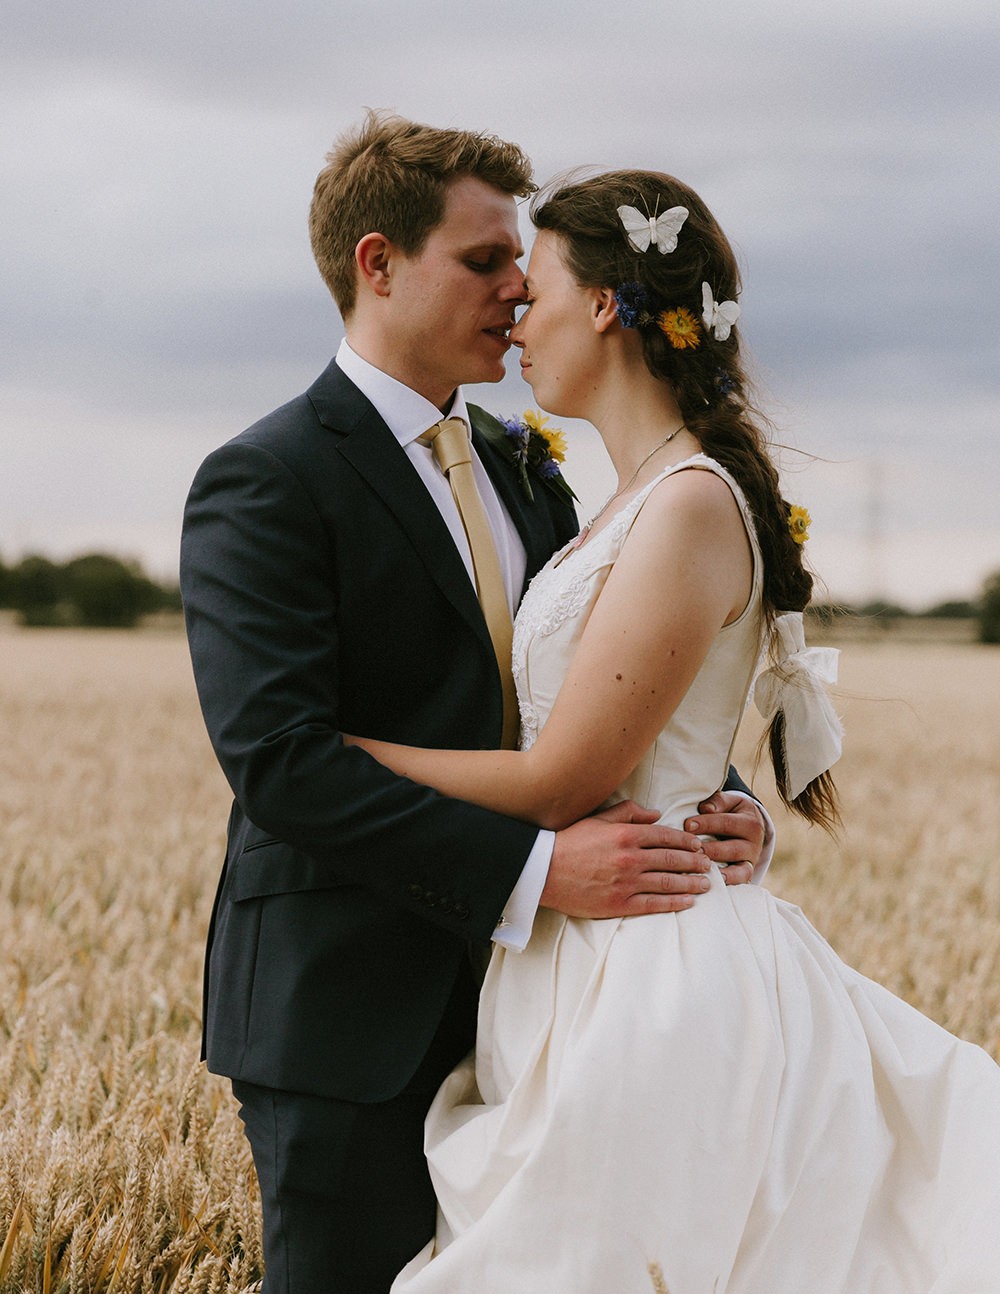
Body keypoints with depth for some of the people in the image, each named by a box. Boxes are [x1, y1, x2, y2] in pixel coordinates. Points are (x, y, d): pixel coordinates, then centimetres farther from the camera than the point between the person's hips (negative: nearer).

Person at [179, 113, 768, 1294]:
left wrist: (726, 811, -6)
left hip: (506, 1001, 7)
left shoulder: (523, 471, 14)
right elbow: (277, 759, -21)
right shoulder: (265, 483, -11)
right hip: (346, 1022, -7)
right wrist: (534, 872, -27)